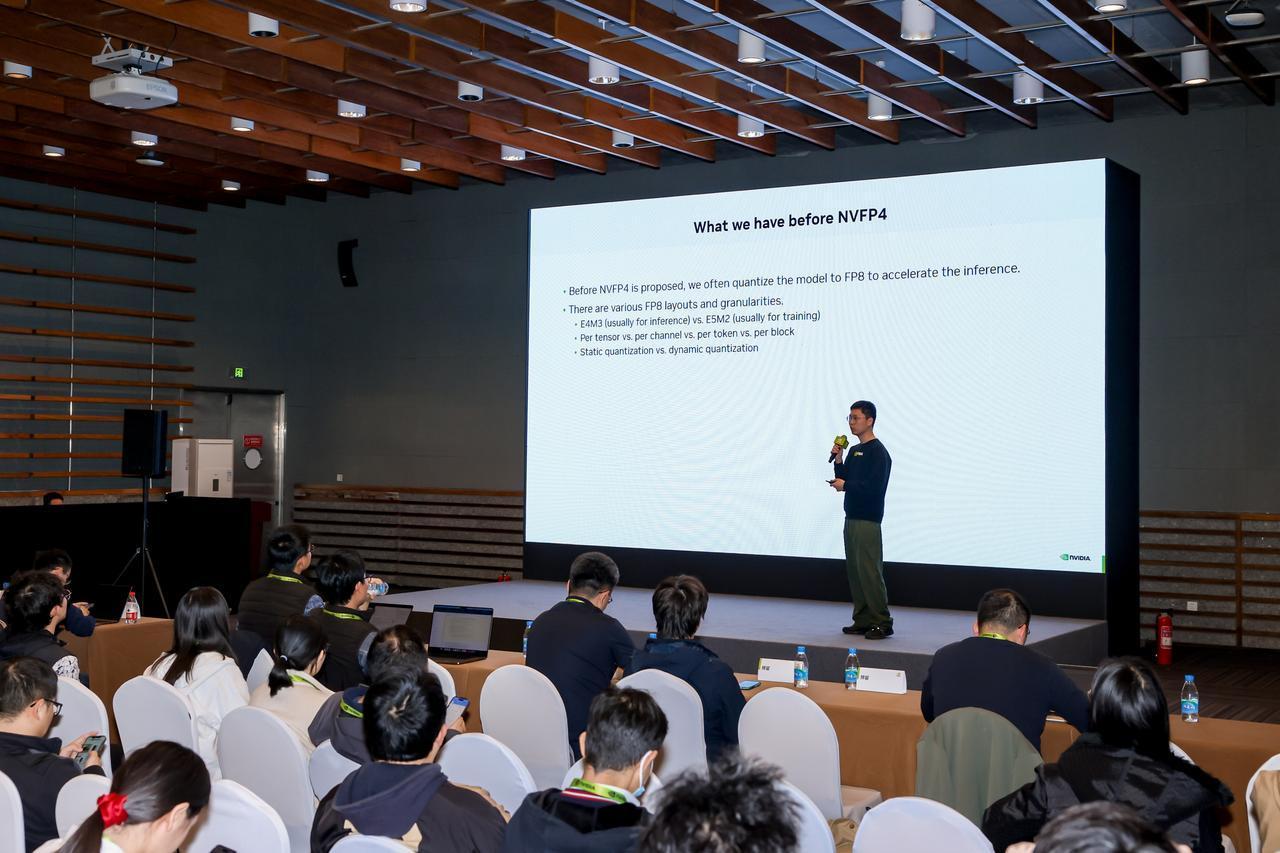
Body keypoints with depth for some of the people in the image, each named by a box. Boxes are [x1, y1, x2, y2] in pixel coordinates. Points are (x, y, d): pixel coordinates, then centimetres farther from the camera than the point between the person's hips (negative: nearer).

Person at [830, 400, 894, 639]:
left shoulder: (878, 452, -10)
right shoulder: (854, 450, 17)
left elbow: (875, 486, -19)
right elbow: (844, 479, 18)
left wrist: (846, 485, -13)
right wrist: (838, 460, 5)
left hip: (868, 520, -9)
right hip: (852, 518, 9)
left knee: (869, 570, -10)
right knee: (854, 570, 8)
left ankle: (882, 623, -6)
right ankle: (862, 620, 14)